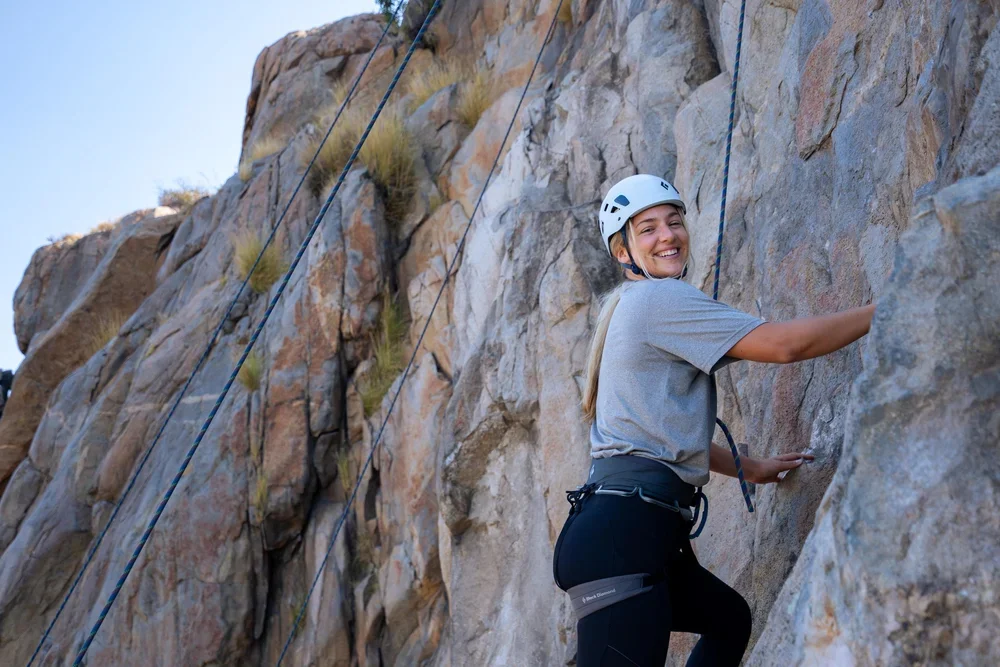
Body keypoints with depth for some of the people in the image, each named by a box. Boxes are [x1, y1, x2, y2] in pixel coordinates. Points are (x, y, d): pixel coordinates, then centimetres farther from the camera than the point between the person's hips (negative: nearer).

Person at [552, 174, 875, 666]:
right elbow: (786, 344, -11)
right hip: (622, 529, -11)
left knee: (730, 618, 27)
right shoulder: (660, 298, -6)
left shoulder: (627, 309, 24)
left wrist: (748, 468, 36)